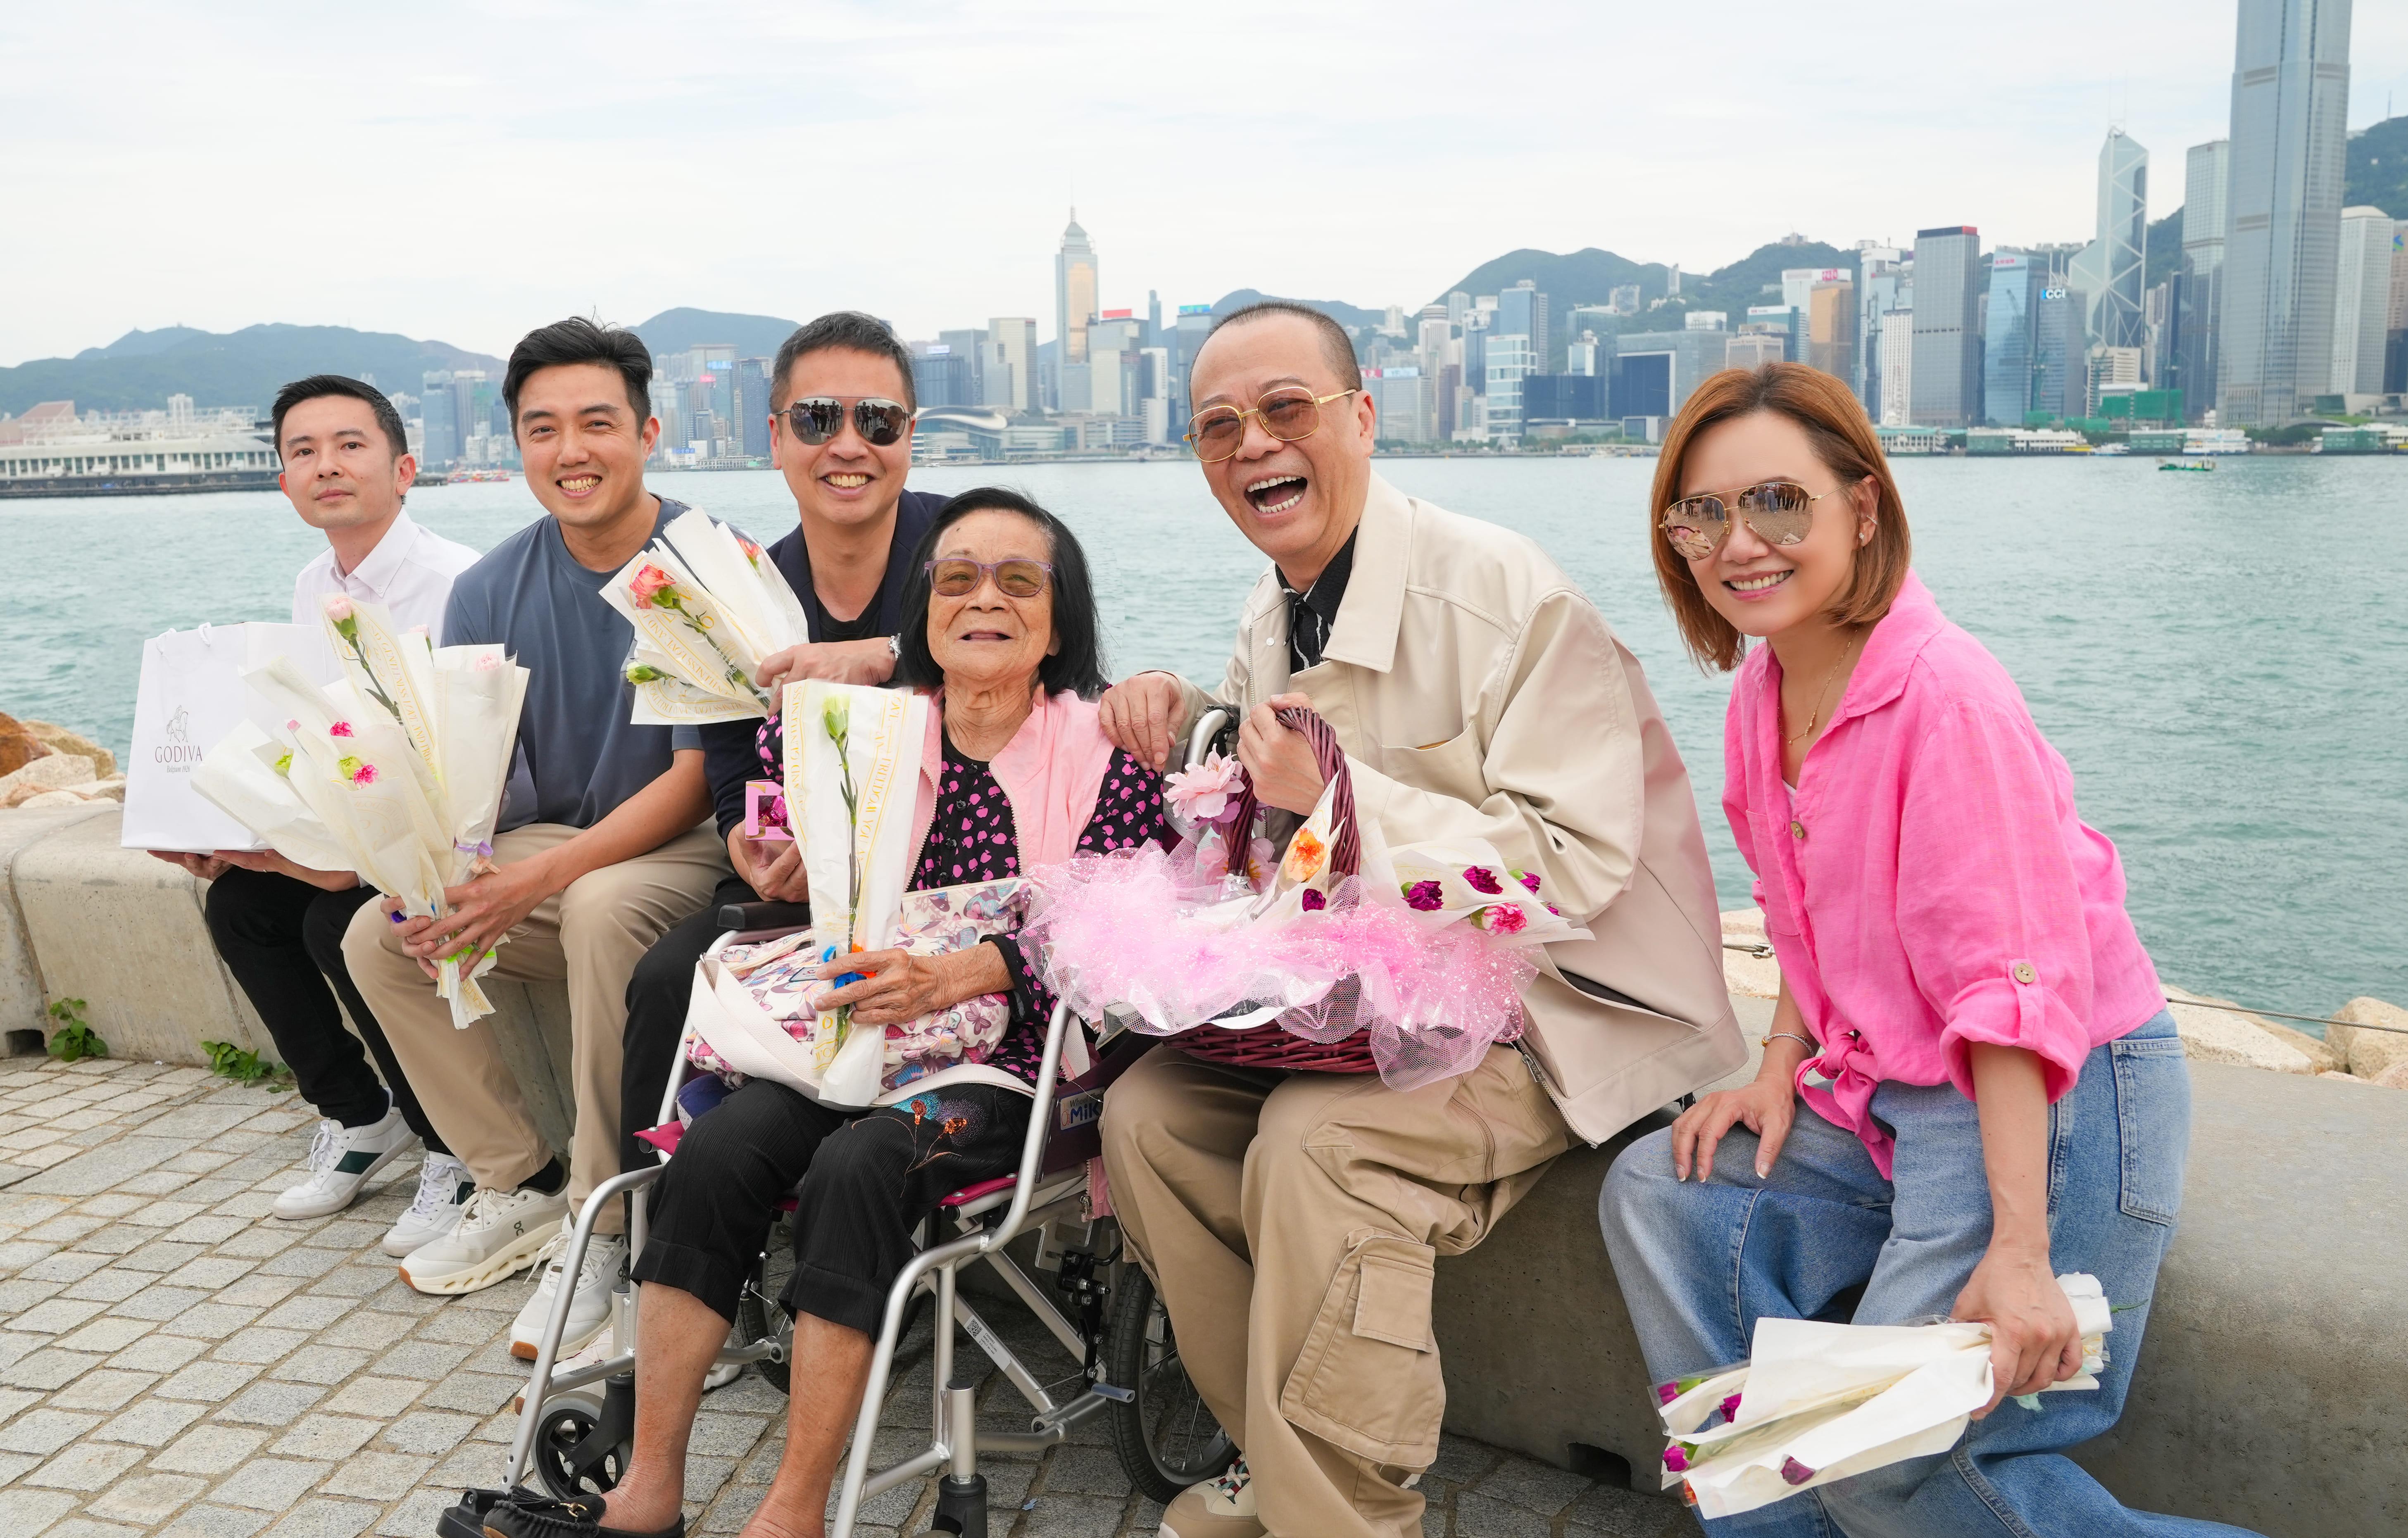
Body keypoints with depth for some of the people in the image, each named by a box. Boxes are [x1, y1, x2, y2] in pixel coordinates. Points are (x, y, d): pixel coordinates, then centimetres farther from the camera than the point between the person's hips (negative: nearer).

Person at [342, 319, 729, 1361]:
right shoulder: (491, 592, 1)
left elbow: (699, 778, -19)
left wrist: (541, 877, -29)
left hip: (685, 850, -6)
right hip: (549, 846, 6)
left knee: (603, 909, -35)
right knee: (379, 936, -11)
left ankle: (604, 1223, -19)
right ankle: (521, 1184, 3)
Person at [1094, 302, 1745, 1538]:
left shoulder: (1504, 593, -19)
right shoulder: (1274, 618, 8)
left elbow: (1576, 869, -24)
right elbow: (1268, 785, 26)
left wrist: (1342, 794, -29)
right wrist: (1184, 722, 3)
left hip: (1558, 1010, -8)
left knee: (1317, 1142, -31)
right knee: (1149, 1111, -5)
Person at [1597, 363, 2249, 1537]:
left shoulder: (1943, 692, -21)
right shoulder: (1762, 691, 5)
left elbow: (2017, 981, -25)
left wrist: (2017, 1252, -29)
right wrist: (1782, 1065, 1)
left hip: (2053, 1100, -9)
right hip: (1881, 1093, 9)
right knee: (1661, 1196, -3)